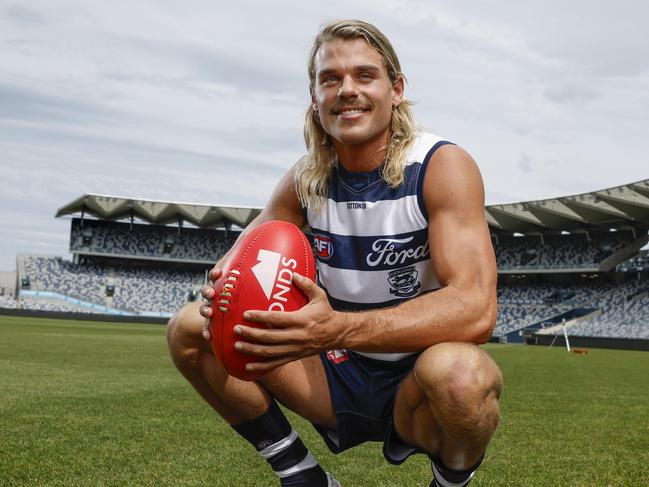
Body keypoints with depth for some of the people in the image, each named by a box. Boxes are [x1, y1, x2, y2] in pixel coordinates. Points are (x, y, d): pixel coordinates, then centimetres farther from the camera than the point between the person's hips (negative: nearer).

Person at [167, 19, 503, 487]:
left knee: (458, 372, -40)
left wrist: (338, 329, -44)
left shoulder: (442, 166, -18)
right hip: (340, 374, 4)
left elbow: (476, 308, -30)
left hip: (418, 382, -4)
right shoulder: (307, 177, -2)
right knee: (190, 330, -9)